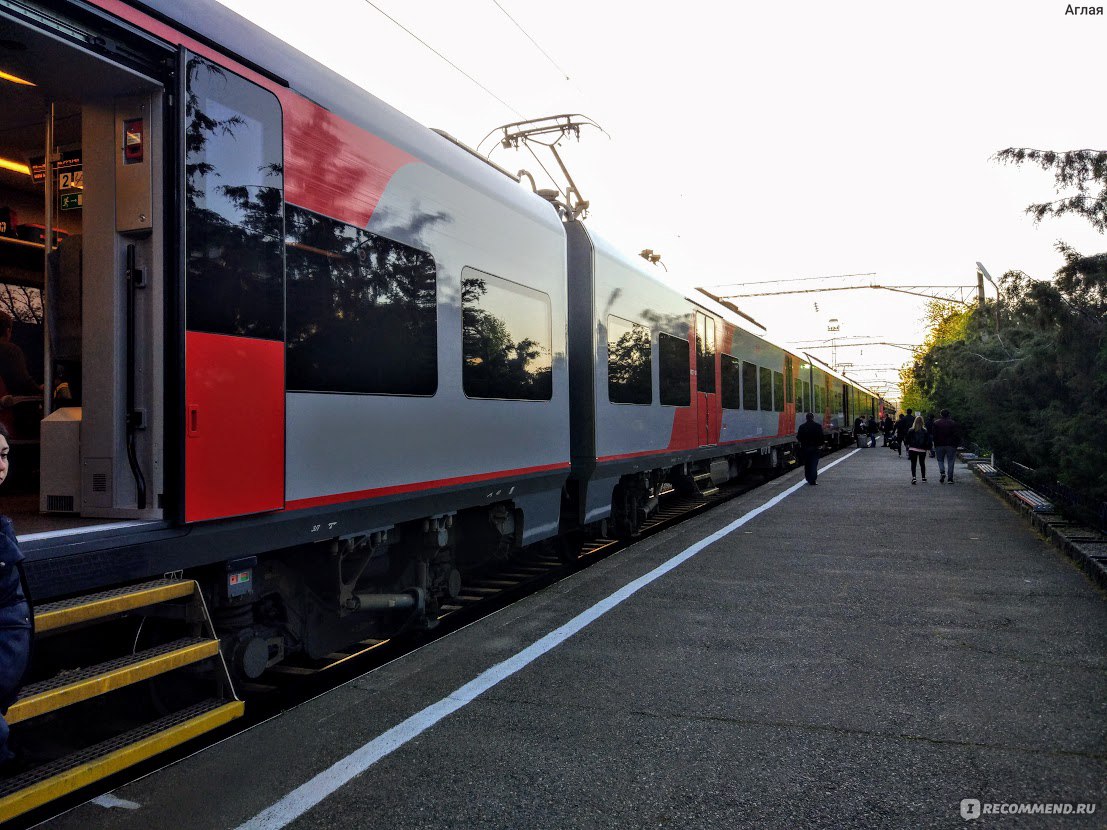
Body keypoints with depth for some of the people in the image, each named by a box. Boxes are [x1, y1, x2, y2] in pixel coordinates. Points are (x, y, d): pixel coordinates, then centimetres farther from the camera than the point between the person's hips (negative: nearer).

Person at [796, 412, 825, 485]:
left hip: (805, 448, 1)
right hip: (815, 448, -1)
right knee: (814, 464, 1)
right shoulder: (818, 426, -7)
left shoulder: (802, 426, -4)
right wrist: (820, 444, 9)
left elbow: (798, 438, -3)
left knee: (807, 464, 12)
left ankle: (808, 479, 16)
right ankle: (812, 480, -7)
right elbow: (822, 437, -7)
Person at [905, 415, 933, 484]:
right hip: (922, 450, 1)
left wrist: (907, 448, 11)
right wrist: (928, 448, 9)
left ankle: (913, 477, -17)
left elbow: (907, 440, 0)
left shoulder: (911, 431, -6)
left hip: (913, 449, -1)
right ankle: (923, 478, 21)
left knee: (913, 464, 1)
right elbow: (928, 441, -3)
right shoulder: (925, 431, -5)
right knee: (922, 463, 16)